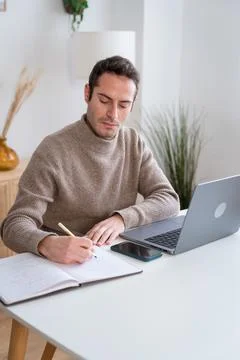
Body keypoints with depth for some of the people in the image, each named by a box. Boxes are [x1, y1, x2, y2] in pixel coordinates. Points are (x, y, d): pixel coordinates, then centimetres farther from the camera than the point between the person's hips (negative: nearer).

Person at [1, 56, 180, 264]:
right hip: (64, 265, -3)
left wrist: (122, 219, -21)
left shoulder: (134, 143, 3)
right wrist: (48, 244, -40)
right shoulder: (54, 150, -14)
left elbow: (169, 200, -3)